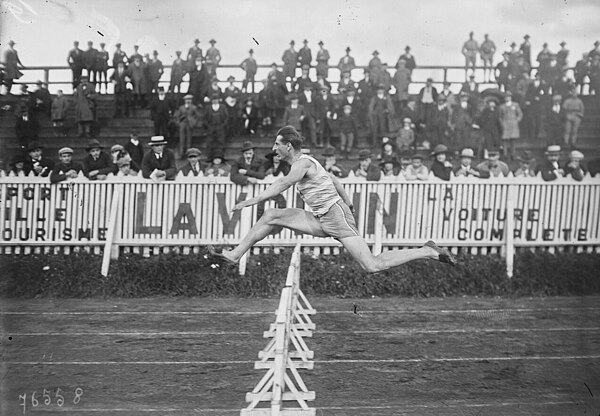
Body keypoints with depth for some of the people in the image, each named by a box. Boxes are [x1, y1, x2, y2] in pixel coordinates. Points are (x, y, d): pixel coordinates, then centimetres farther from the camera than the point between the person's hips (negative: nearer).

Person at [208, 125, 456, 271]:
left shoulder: (303, 163, -13)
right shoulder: (303, 163, 15)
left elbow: (280, 187, -25)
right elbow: (334, 180, 23)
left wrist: (249, 202, -22)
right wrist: (347, 203, 31)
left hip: (335, 217, -10)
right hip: (321, 220, 10)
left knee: (372, 266, -14)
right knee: (271, 216, 3)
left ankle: (428, 252, -3)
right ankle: (234, 255, 8)